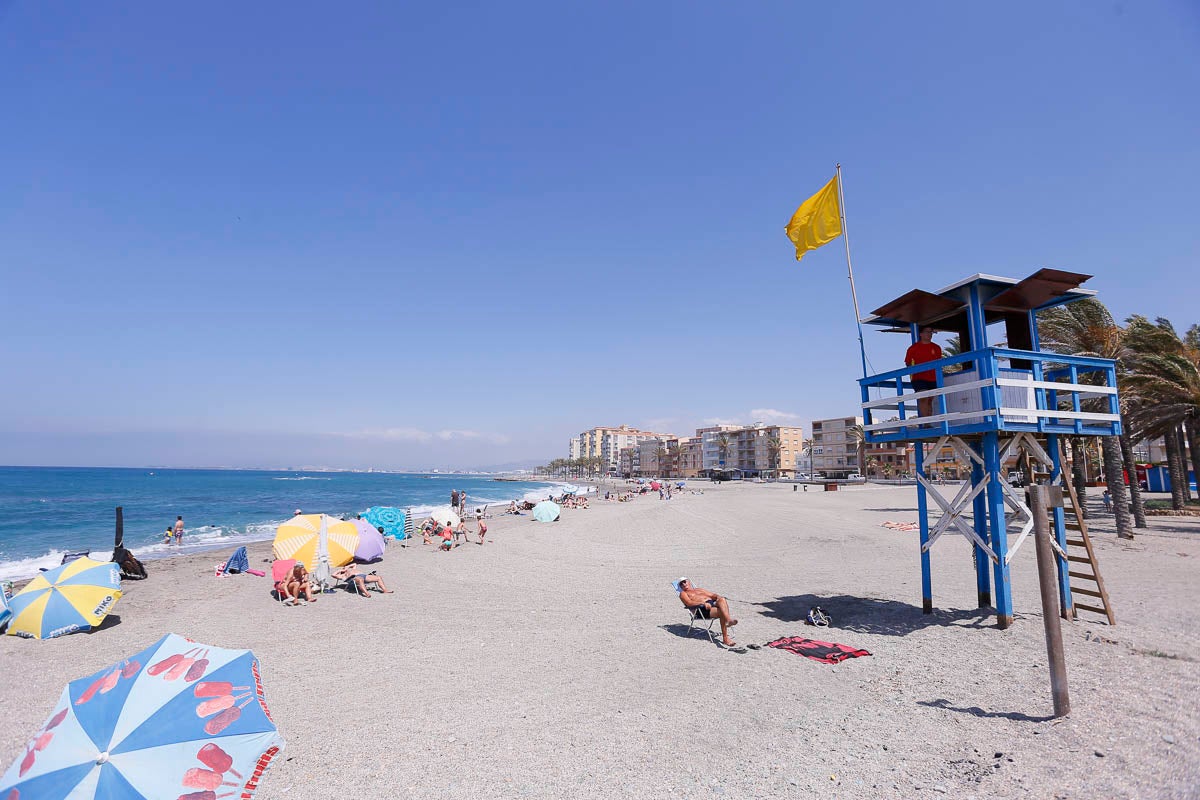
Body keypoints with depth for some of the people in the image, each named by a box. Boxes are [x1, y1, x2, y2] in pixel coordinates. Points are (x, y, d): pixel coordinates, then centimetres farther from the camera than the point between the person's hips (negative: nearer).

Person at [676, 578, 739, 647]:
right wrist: (703, 603, -19)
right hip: (702, 609, -5)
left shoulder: (699, 589, 37)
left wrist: (718, 597, 2)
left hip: (713, 603, 5)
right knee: (722, 612, -31)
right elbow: (689, 603, -4)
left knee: (722, 600, -31)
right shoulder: (683, 593, 18)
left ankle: (728, 620, -46)